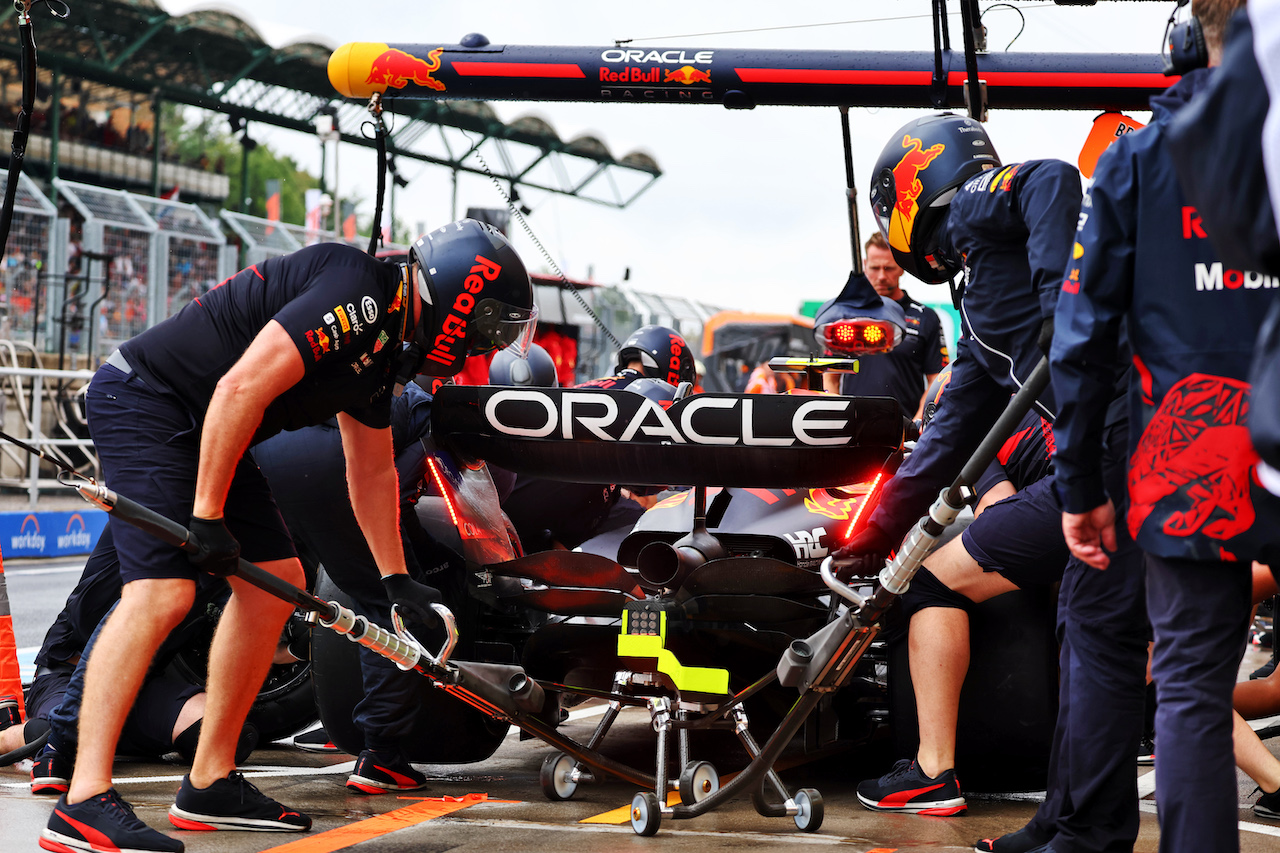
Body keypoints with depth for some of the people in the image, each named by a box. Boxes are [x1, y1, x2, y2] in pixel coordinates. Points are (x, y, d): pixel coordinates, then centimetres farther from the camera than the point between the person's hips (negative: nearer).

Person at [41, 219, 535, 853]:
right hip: (140, 398, -11)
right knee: (164, 590, -22)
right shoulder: (359, 292, -20)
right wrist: (207, 515, -24)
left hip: (203, 429, 11)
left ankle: (210, 785, 12)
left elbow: (371, 472, 23)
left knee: (277, 580, 7)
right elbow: (240, 389, -28)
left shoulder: (385, 345, 13)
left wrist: (397, 580, 24)